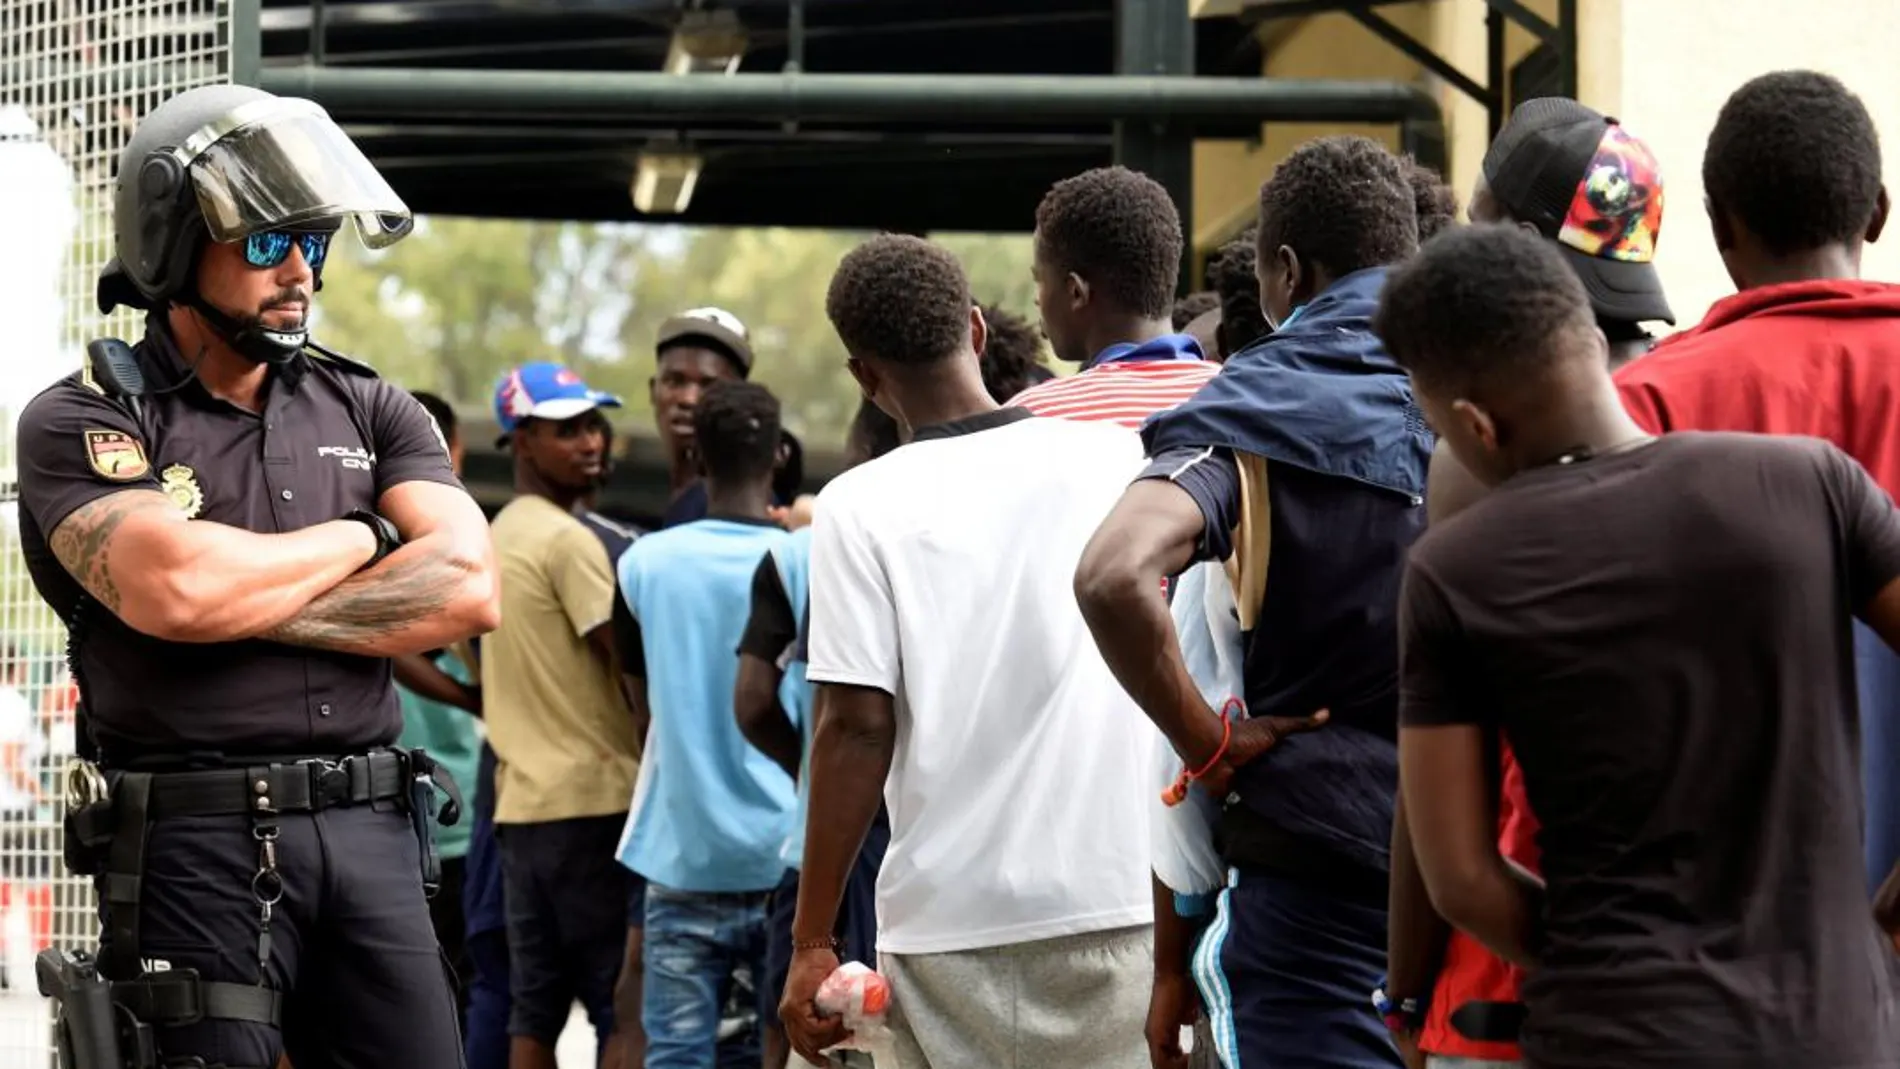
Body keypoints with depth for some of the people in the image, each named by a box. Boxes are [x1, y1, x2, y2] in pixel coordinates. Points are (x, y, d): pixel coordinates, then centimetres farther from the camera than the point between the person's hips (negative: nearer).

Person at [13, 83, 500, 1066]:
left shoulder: (365, 410, 15)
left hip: (368, 832, 4)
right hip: (195, 841, -4)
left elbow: (466, 587, 0)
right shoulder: (83, 421, 1)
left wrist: (247, 601, -9)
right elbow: (173, 586, -18)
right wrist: (362, 537, -1)